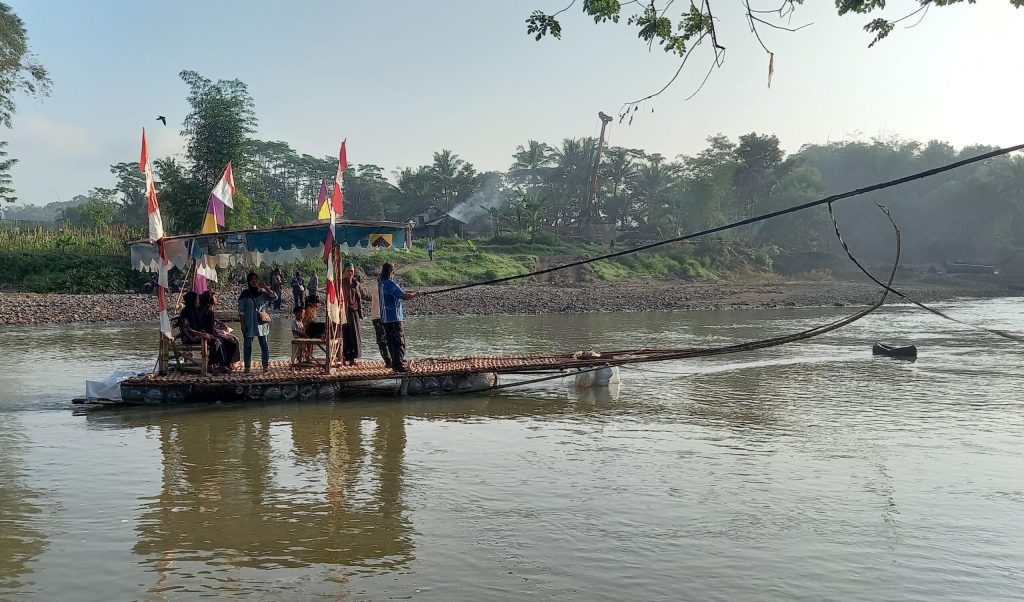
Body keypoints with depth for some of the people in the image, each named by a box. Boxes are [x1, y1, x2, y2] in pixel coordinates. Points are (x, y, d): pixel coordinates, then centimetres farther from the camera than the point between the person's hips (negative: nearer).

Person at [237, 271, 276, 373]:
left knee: (265, 345, 1)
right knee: (248, 345, 4)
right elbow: (241, 310, -1)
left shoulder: (262, 292, 6)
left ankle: (266, 365, 7)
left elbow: (274, 297, -9)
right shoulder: (245, 294, 1)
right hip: (249, 323, -1)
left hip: (262, 322, 1)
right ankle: (247, 366, 11)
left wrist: (265, 287, -12)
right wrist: (242, 324, -7)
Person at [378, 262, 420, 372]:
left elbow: (400, 292, 17)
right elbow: (404, 297, -20)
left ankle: (395, 364, 17)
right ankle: (399, 365, -10)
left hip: (385, 318, 9)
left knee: (391, 342, 13)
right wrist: (415, 294, -3)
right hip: (394, 318, -9)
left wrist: (412, 292, 11)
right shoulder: (390, 283, -16)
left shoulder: (381, 283, 14)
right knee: (399, 342, -7)